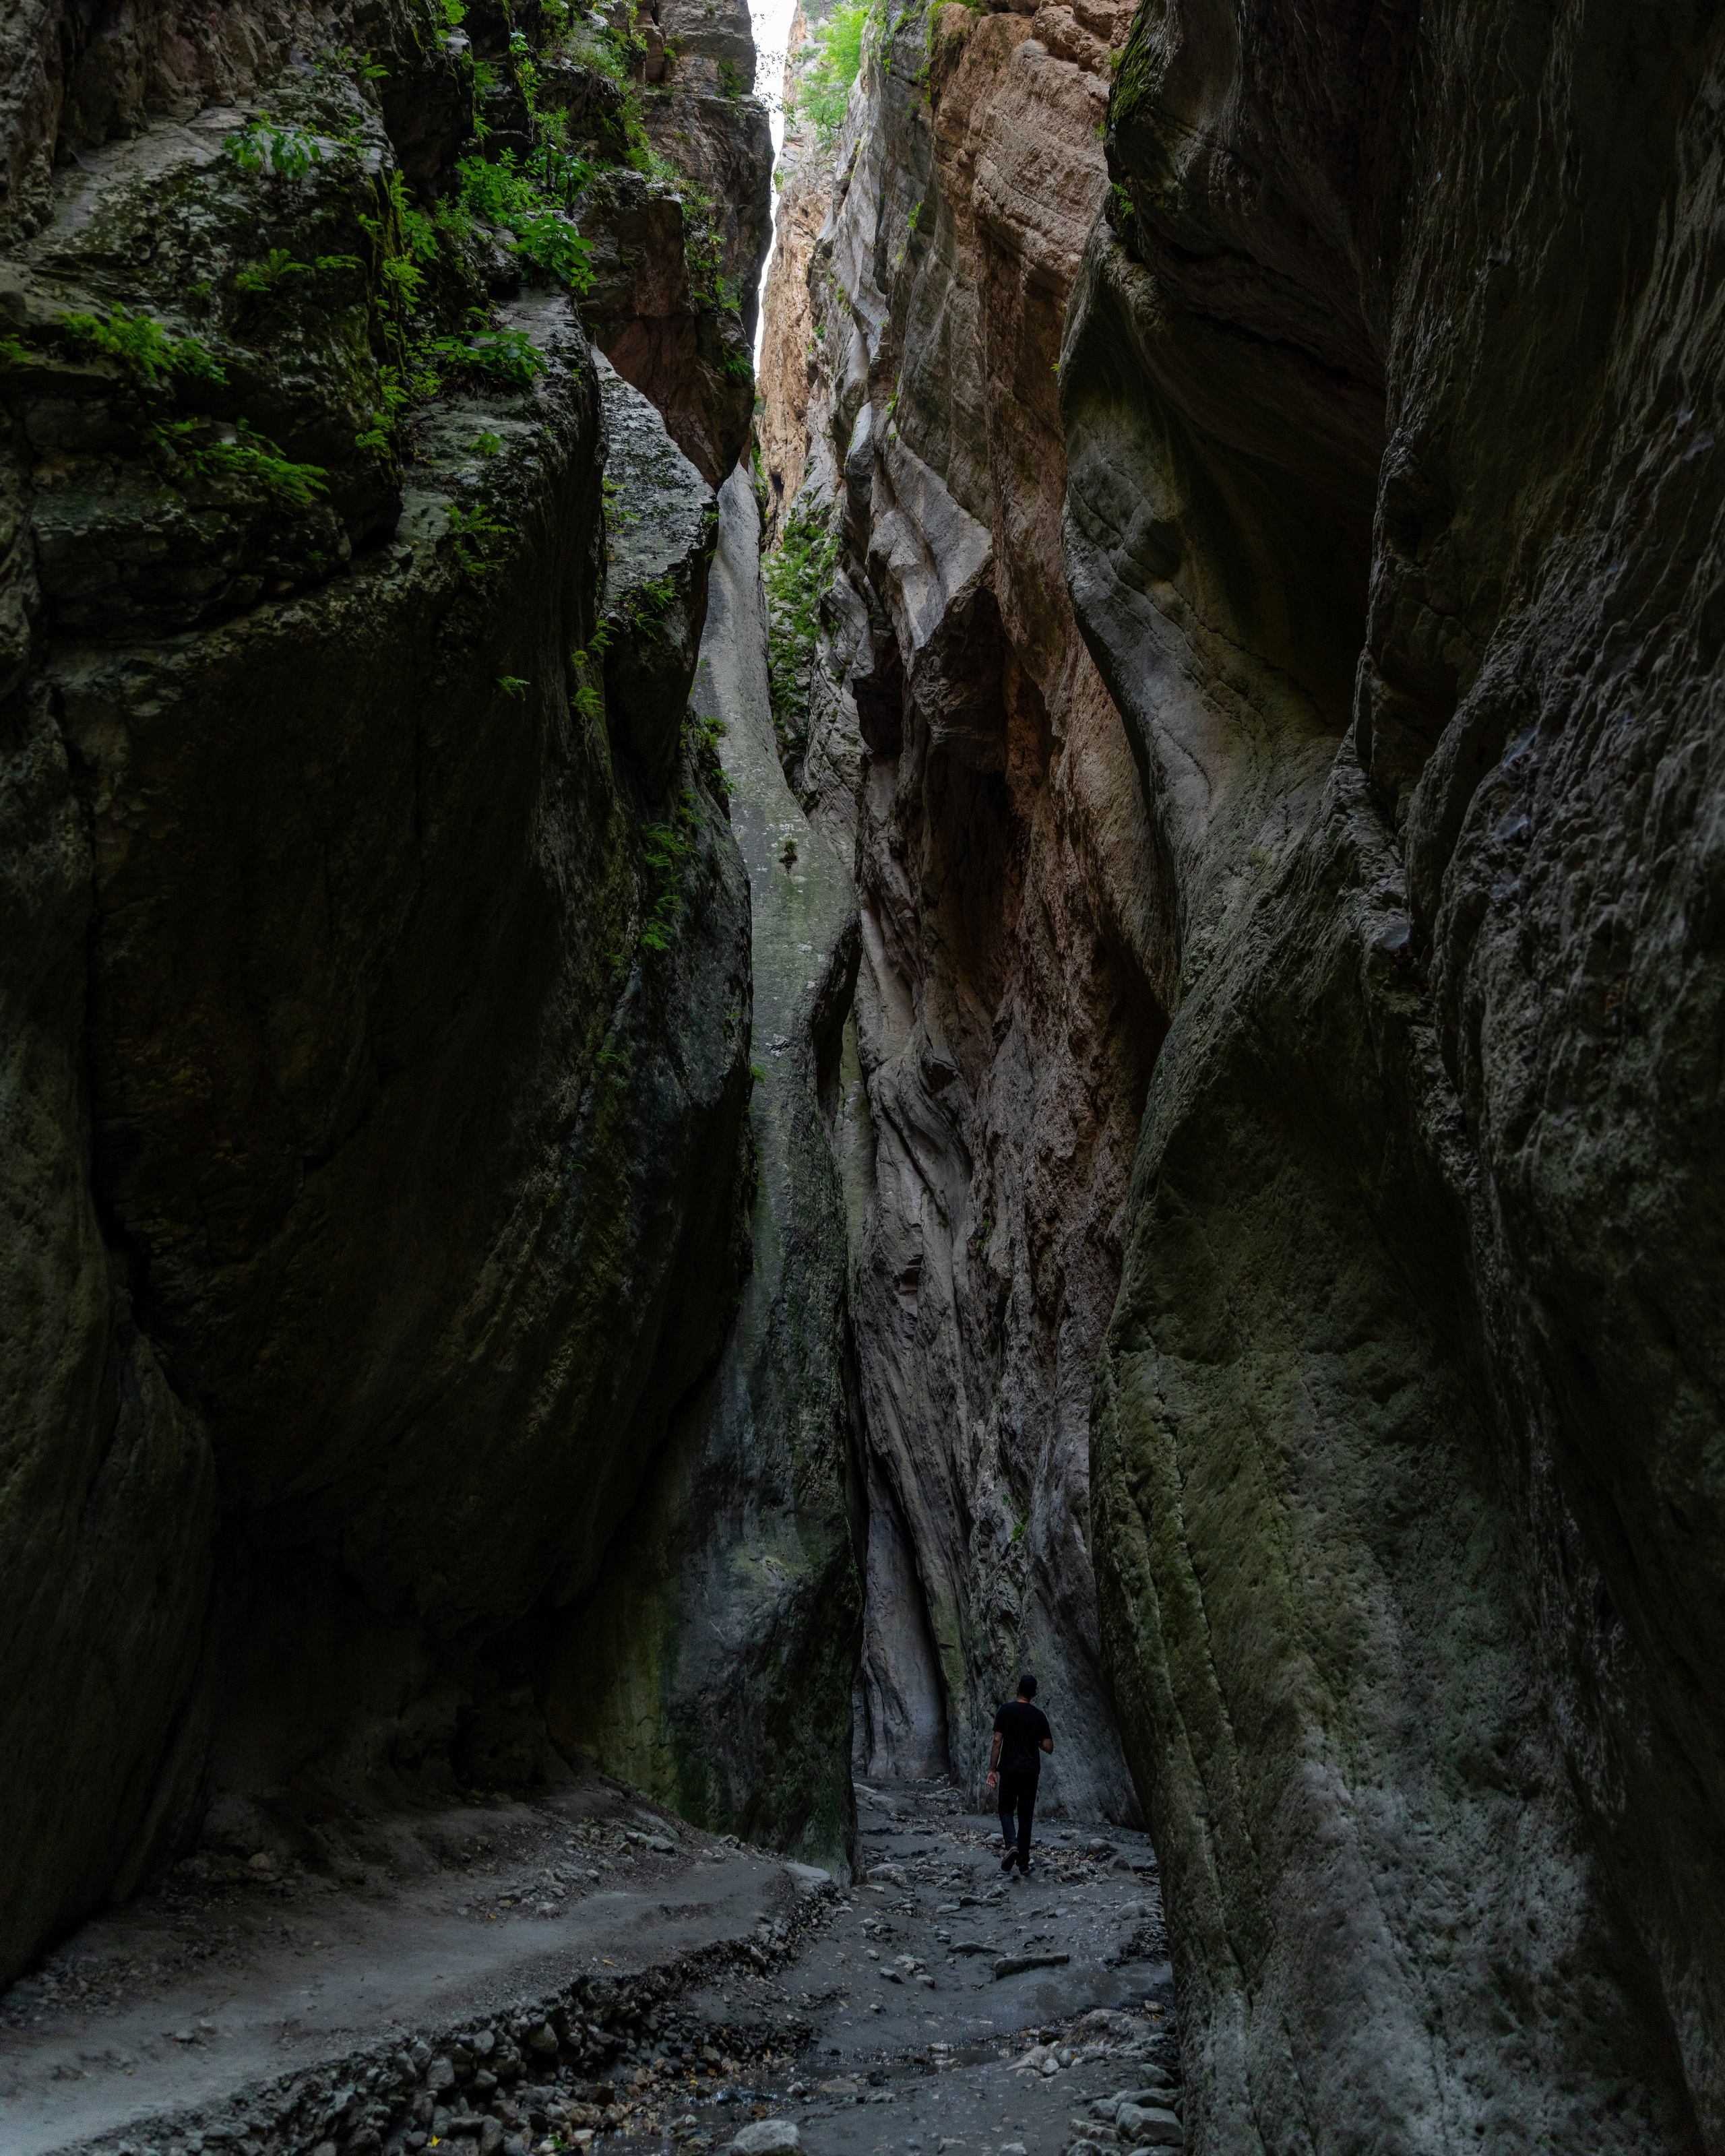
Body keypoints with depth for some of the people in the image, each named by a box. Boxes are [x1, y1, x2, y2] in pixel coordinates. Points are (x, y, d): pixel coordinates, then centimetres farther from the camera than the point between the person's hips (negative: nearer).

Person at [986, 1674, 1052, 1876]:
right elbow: (1049, 1747, 0)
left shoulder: (1005, 1711, -3)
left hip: (1009, 1770, -2)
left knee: (1006, 1810, 12)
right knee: (1025, 1816, 10)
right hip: (1031, 1771, 2)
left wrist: (992, 1770, -1)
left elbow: (997, 1742, -6)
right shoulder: (1039, 1715, 2)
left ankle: (1012, 1845, -15)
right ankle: (1023, 1865, 10)